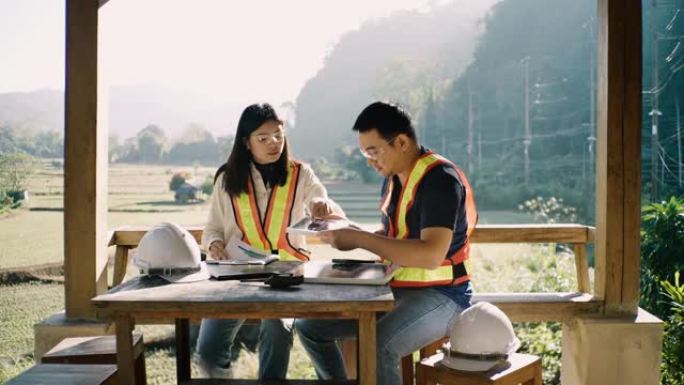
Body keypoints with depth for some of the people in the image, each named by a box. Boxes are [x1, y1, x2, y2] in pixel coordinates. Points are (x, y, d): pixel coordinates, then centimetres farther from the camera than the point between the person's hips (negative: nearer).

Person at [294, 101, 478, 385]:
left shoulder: (439, 179, -19)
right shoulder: (393, 178, 8)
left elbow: (431, 255, -30)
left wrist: (360, 239, -26)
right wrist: (352, 238, 1)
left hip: (439, 295, -9)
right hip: (395, 290, 9)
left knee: (376, 348, -35)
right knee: (309, 326, 6)